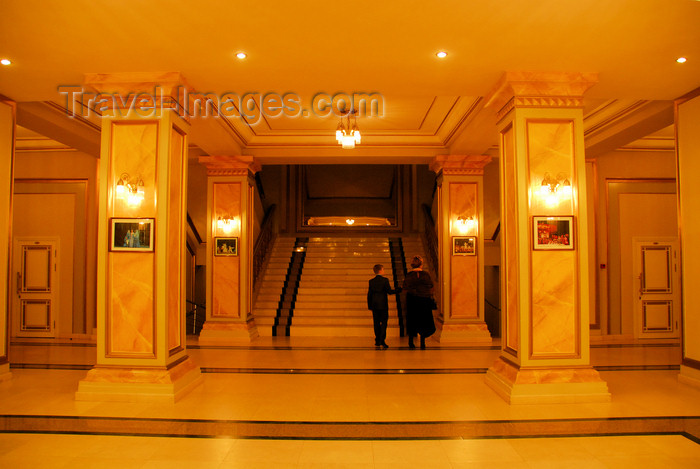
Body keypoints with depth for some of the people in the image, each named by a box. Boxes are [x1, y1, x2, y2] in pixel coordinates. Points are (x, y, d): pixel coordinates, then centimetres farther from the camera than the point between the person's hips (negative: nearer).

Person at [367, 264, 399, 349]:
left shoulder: (371, 281, 6)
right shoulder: (385, 280, -6)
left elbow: (369, 294, 7)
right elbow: (389, 291, -8)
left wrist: (369, 306, 13)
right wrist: (399, 290, 6)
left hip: (374, 305, 4)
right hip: (383, 305, -4)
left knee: (376, 323, 9)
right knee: (384, 322, 1)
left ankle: (377, 341, 12)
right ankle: (382, 340, -9)